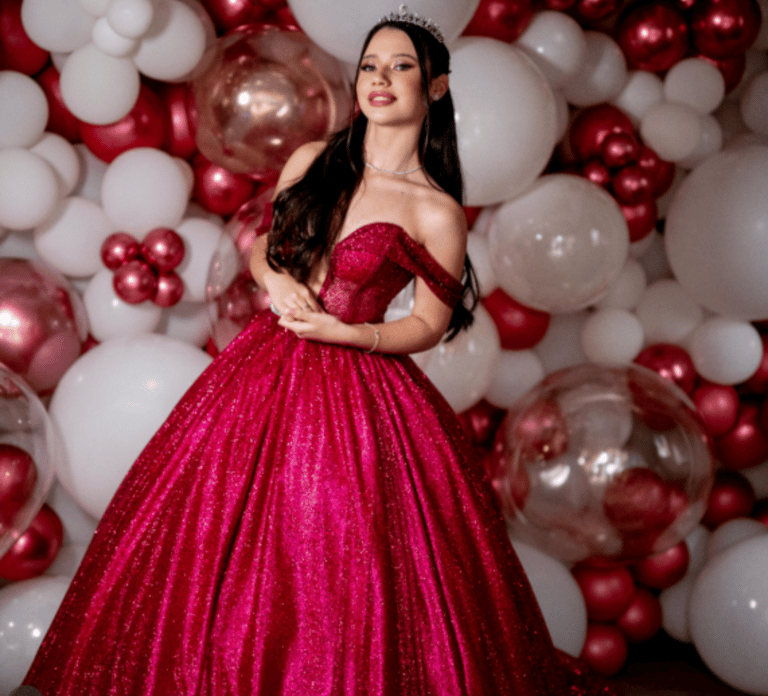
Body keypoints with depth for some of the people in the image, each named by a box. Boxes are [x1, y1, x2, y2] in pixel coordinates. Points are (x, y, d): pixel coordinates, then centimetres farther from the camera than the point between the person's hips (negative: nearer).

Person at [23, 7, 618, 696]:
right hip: (267, 363, 5)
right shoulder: (313, 161, 6)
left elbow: (428, 327, -3)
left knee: (339, 569, -3)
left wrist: (342, 332, -16)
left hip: (359, 389, -5)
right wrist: (275, 279, -5)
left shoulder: (436, 213, -7)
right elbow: (261, 243, 17)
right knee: (223, 550, 10)